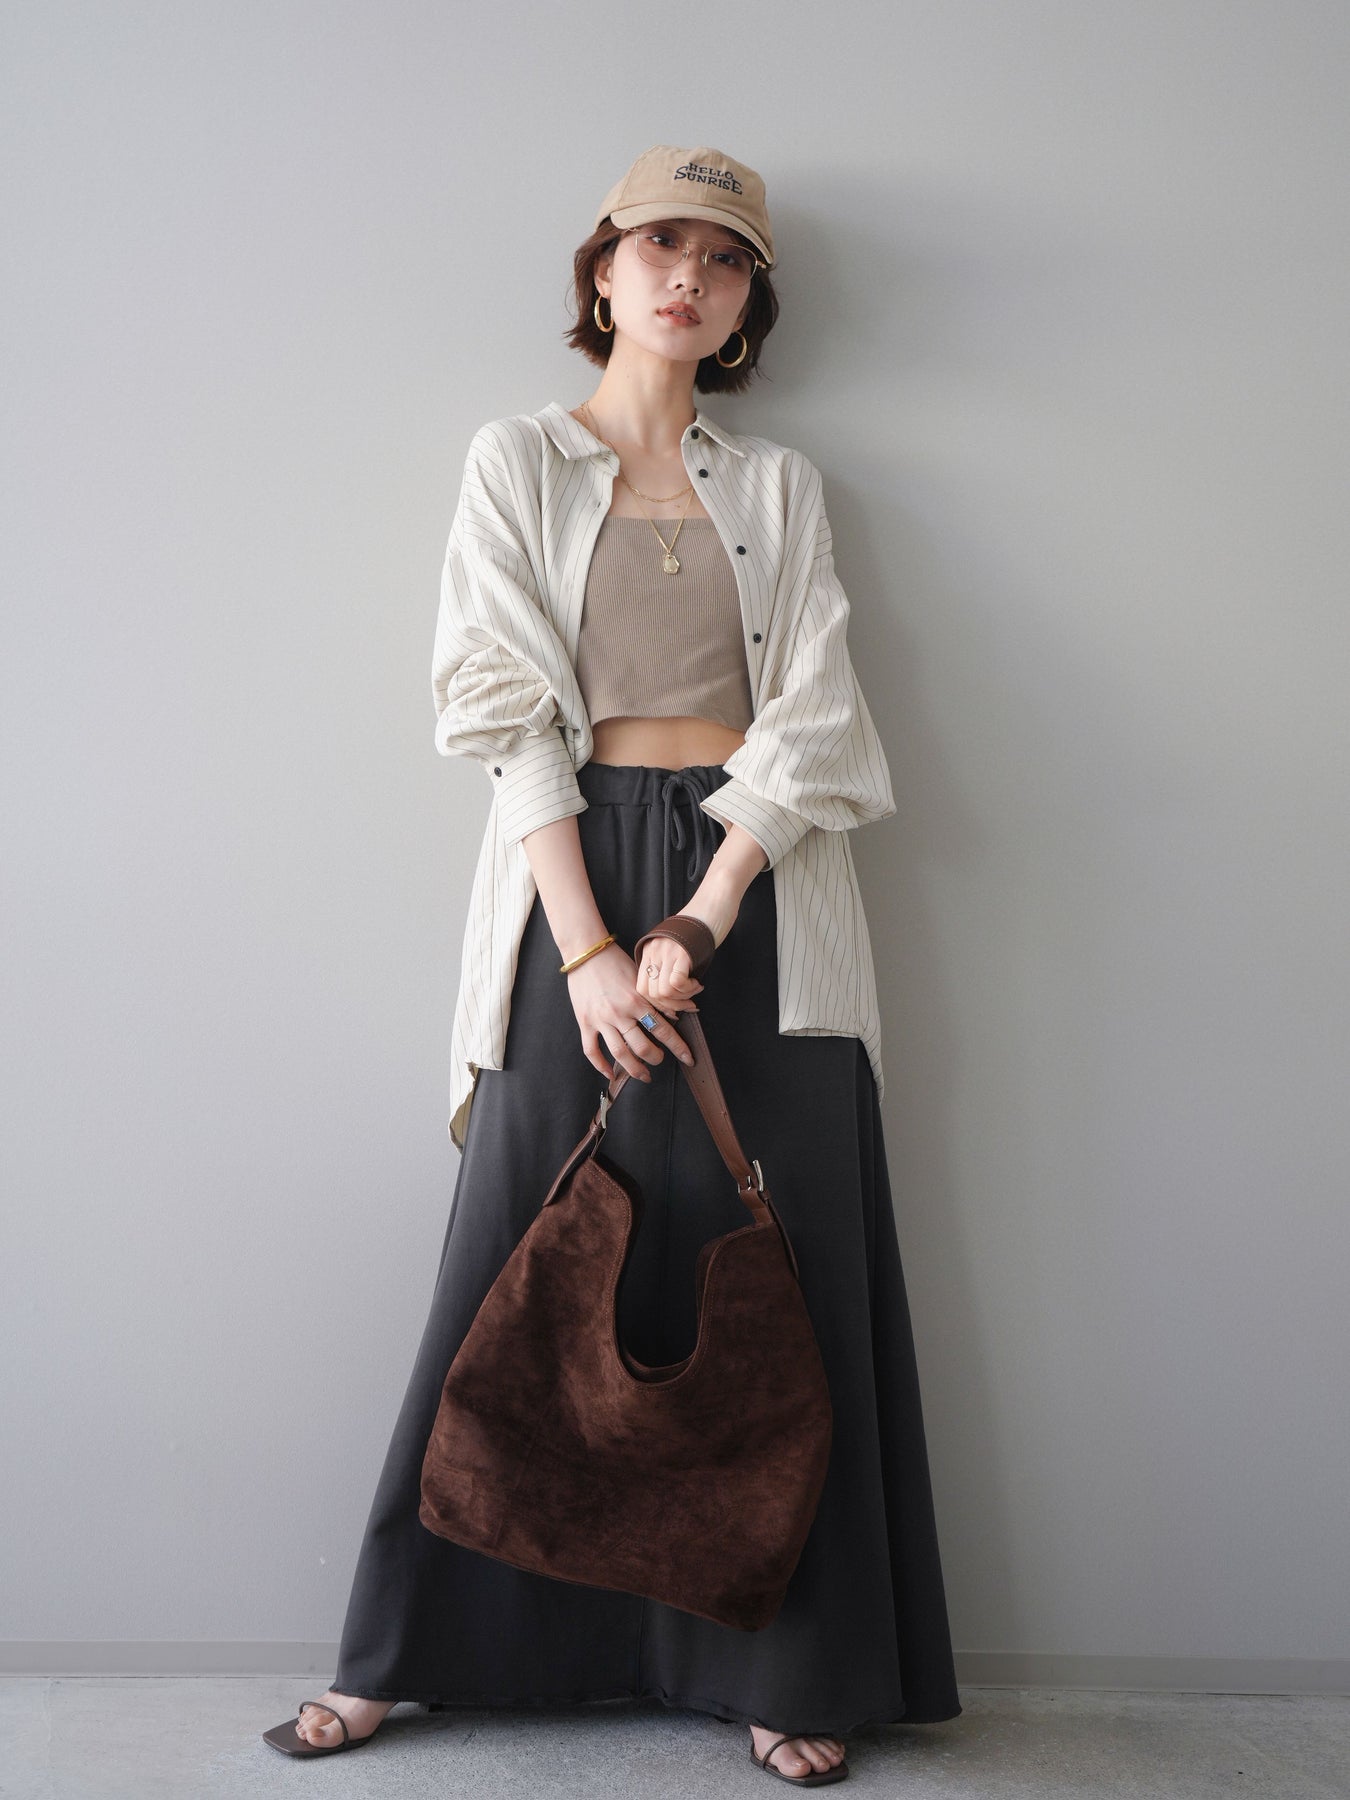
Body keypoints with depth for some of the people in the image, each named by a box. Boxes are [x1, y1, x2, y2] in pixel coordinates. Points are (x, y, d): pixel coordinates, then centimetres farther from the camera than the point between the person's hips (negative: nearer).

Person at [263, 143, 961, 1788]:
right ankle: (407, 1648, 17)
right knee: (527, 1265, 2)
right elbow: (513, 716, -3)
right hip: (573, 876, -1)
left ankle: (785, 1667, 15)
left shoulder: (778, 485, 11)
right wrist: (590, 947, -14)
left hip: (758, 884, 2)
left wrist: (694, 930, -12)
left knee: (771, 1275, 2)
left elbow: (812, 716, 1)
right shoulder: (517, 462, 7)